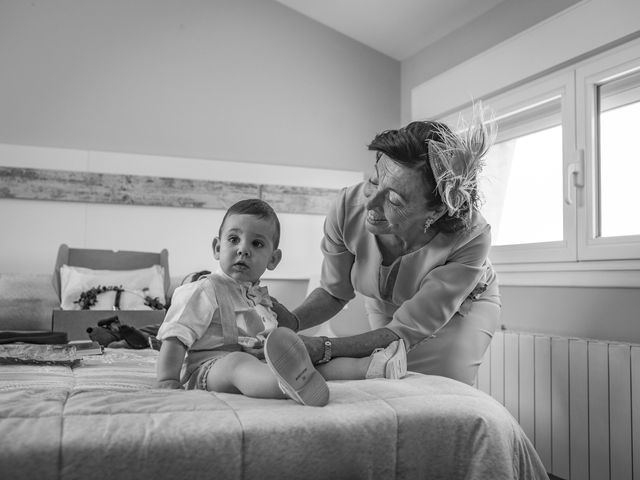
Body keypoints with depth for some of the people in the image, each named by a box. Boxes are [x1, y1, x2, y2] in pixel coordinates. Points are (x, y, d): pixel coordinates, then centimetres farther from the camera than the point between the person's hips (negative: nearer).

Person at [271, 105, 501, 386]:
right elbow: (333, 292, -14)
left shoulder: (471, 238, -39)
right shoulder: (348, 207, -32)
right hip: (384, 307, 2)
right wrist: (292, 321, -35)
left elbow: (406, 331, -35)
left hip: (463, 305, -2)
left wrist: (323, 348, -47)